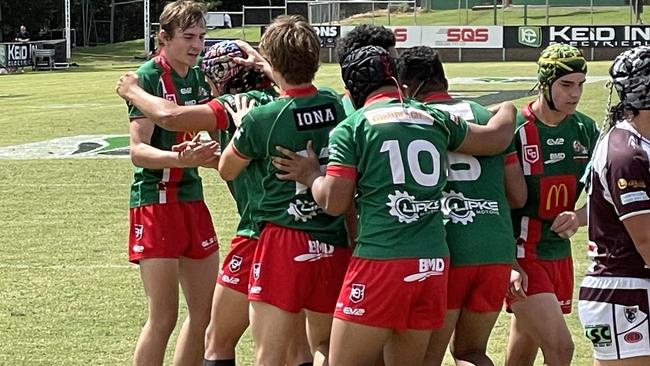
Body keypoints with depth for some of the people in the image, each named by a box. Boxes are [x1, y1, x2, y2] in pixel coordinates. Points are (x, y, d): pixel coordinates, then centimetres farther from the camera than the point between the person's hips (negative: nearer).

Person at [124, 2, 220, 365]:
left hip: (192, 199, 7)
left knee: (207, 312, 9)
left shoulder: (198, 77, 8)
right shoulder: (149, 76, -11)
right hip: (156, 202, -7)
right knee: (164, 317, -9)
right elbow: (139, 150, -18)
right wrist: (181, 158, -35)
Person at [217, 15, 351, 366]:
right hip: (334, 244, 5)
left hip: (284, 243, -5)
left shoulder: (260, 119, -13)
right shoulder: (337, 106, 0)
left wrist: (240, 125, 21)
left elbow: (227, 170, 5)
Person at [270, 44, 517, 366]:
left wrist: (310, 176, 16)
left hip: (380, 263, -5)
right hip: (434, 266, 5)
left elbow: (334, 203, -4)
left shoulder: (351, 128, -1)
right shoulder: (435, 119, 12)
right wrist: (507, 111, 48)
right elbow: (496, 138, 26)